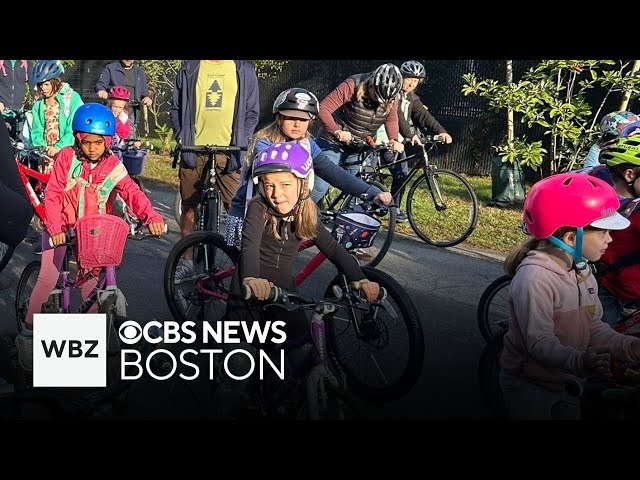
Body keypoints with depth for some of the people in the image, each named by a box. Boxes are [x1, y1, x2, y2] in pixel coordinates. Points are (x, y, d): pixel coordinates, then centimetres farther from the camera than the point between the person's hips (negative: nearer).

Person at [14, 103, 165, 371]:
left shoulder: (113, 166, -6)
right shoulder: (67, 157, -9)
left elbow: (132, 193, -17)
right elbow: (53, 195, -12)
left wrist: (151, 217, -35)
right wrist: (55, 228, -26)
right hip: (61, 229, -1)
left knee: (91, 282, -2)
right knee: (47, 279, -8)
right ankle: (28, 332, 5)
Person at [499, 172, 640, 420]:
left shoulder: (583, 271, 2)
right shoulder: (535, 277, -26)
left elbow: (594, 327, 0)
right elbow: (540, 342, -30)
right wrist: (578, 361, -46)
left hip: (568, 382, 8)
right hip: (529, 386, -8)